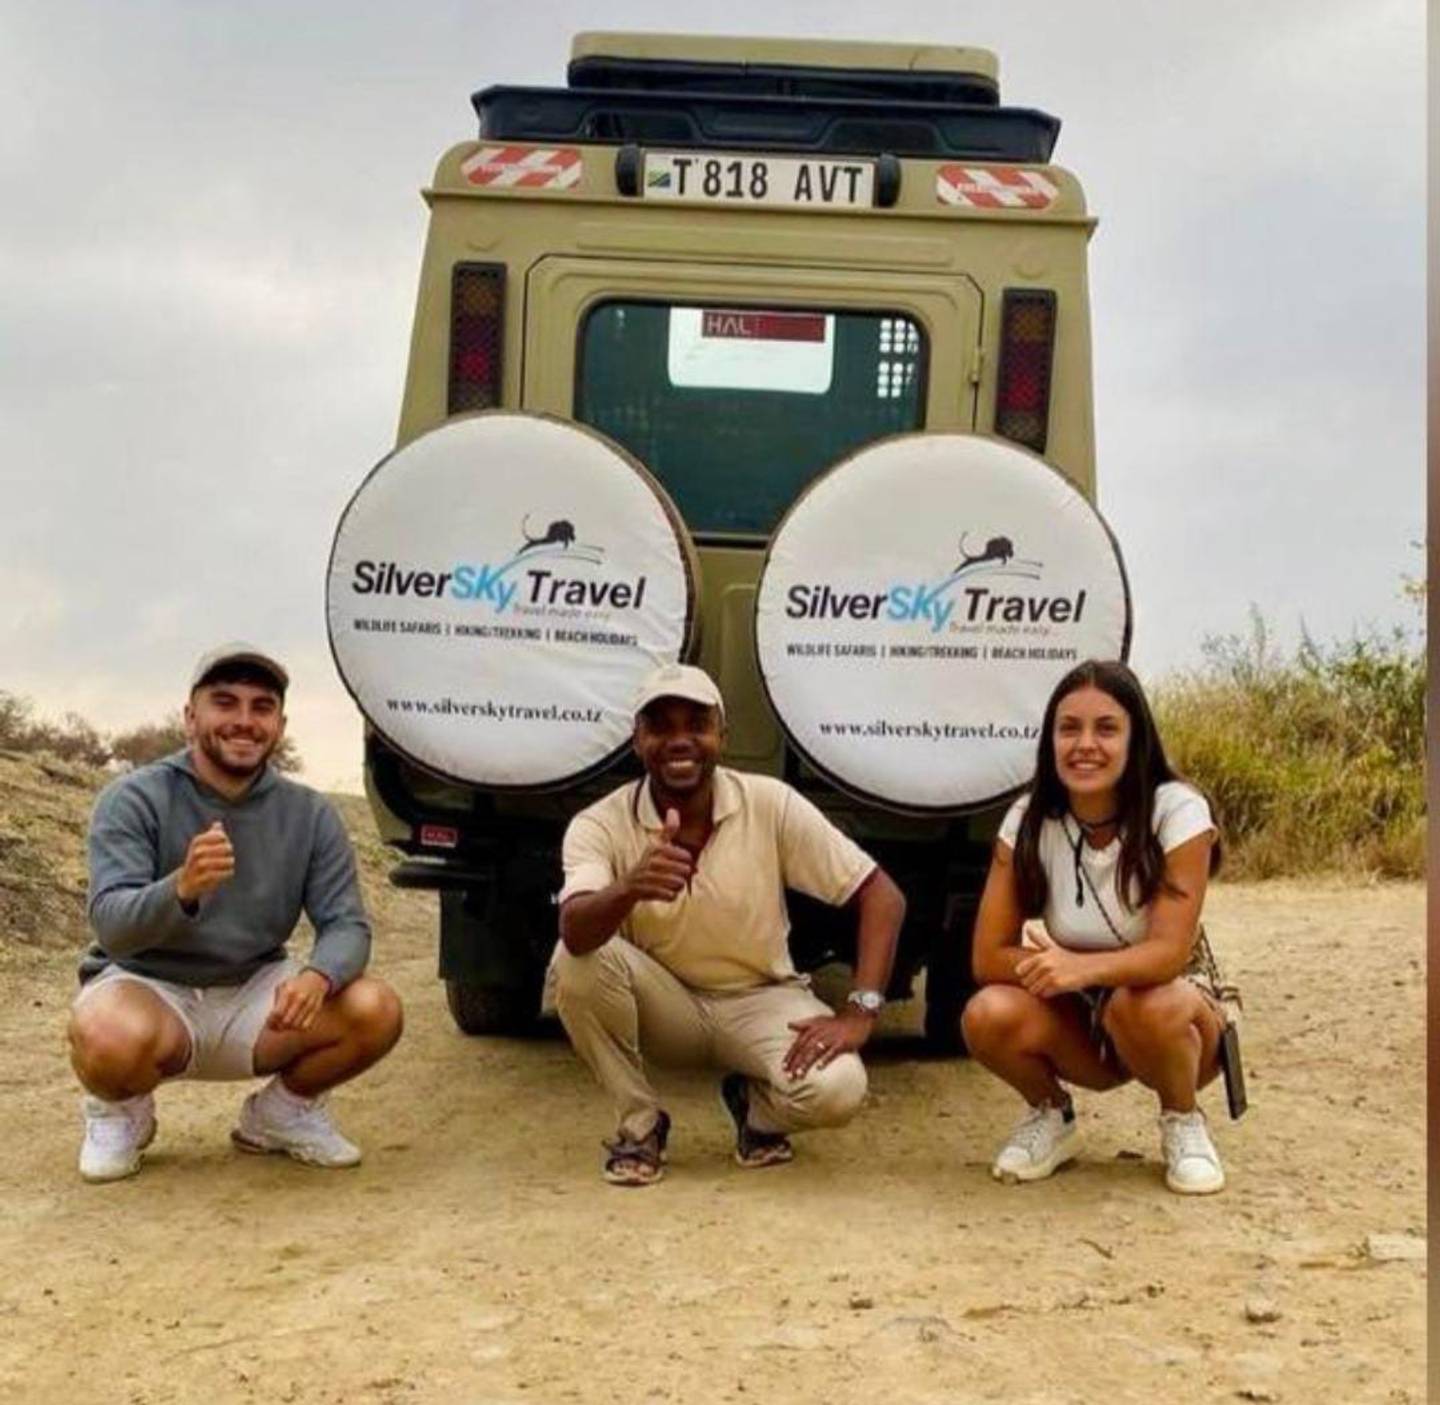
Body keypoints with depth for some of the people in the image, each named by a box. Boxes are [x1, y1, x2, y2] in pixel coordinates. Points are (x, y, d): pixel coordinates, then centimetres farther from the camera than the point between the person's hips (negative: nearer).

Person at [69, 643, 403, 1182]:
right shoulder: (133, 800, -13)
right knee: (113, 1038, -37)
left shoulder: (310, 815, -3)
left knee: (375, 1010, -21)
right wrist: (182, 890, -46)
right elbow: (111, 926, -23)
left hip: (254, 994, 3)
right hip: (148, 987, -3)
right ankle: (120, 1113, 2)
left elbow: (347, 924, -7)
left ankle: (284, 1111, 10)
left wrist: (317, 976, -32)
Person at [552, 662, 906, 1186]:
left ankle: (755, 1107, 9)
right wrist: (629, 890, -57)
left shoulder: (770, 804, -16)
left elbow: (882, 896, -13)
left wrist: (859, 1013, -23)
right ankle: (640, 1123, -6)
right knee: (577, 961, -29)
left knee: (836, 1088, -29)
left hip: (760, 1000, 0)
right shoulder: (600, 825, -16)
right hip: (664, 1006, 1)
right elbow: (575, 931, -35)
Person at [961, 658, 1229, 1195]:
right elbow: (988, 958, -12)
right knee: (988, 1016, -28)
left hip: (1172, 1009, -2)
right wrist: (1050, 967, -30)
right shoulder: (1028, 820, -11)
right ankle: (1052, 1116, 4)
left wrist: (1083, 968, -45)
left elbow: (1171, 952, -28)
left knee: (1143, 1006, -37)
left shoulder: (1178, 811, -20)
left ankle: (1183, 1122, -4)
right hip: (1080, 1024, 2)